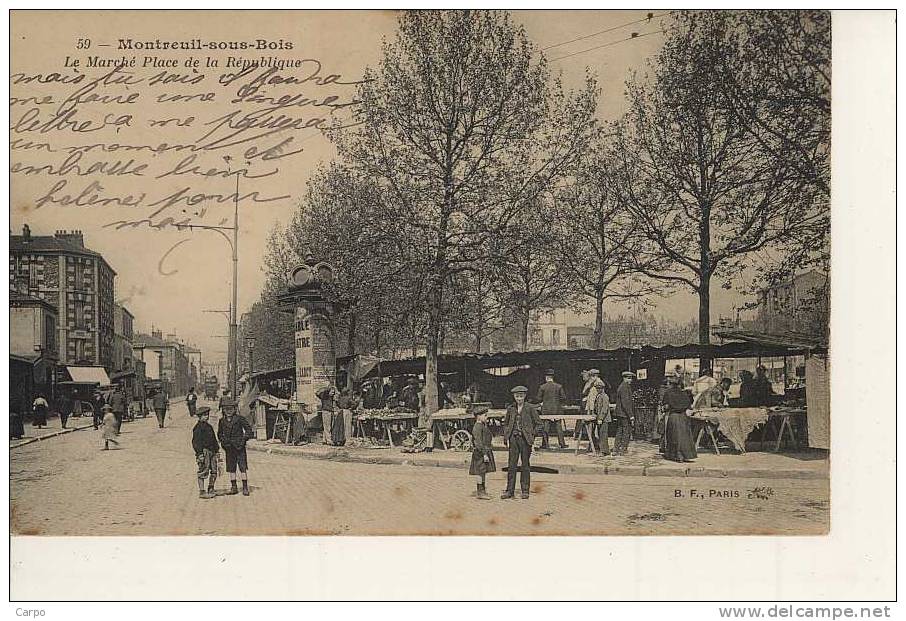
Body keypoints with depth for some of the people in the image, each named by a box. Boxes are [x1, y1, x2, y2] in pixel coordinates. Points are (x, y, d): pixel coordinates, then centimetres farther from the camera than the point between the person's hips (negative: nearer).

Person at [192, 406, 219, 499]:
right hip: (204, 451, -8)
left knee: (214, 471, 8)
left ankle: (211, 490, 19)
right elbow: (196, 441, -12)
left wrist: (217, 450, 21)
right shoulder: (198, 427, -7)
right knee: (203, 472, -6)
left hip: (212, 451, 8)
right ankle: (202, 492, -2)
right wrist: (200, 453, -18)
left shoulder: (209, 426, 19)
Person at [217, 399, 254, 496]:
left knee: (243, 468, -5)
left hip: (240, 447, -4)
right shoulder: (222, 421, 8)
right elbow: (219, 433, 21)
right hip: (229, 448, 4)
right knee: (231, 469, 8)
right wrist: (222, 440, 4)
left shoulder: (239, 419, -4)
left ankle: (245, 488, -1)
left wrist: (244, 439, -9)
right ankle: (233, 487, 16)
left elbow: (248, 429, 0)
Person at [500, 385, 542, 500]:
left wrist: (532, 436, -4)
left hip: (525, 439, -2)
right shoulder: (510, 408, 7)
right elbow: (505, 424, 14)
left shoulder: (530, 408, -2)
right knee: (511, 465, 2)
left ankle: (525, 490, 13)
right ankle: (510, 490, 6)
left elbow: (538, 423, 1)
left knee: (525, 465, 5)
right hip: (513, 439, 3)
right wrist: (507, 438, 5)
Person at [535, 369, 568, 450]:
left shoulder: (542, 387, -5)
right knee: (558, 426, 7)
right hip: (557, 410, 1)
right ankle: (562, 444, 7)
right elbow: (564, 398, -1)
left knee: (546, 427, 5)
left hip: (546, 410, -1)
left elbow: (539, 399, -2)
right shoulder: (559, 386, -1)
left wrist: (542, 403, 18)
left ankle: (545, 444, 4)